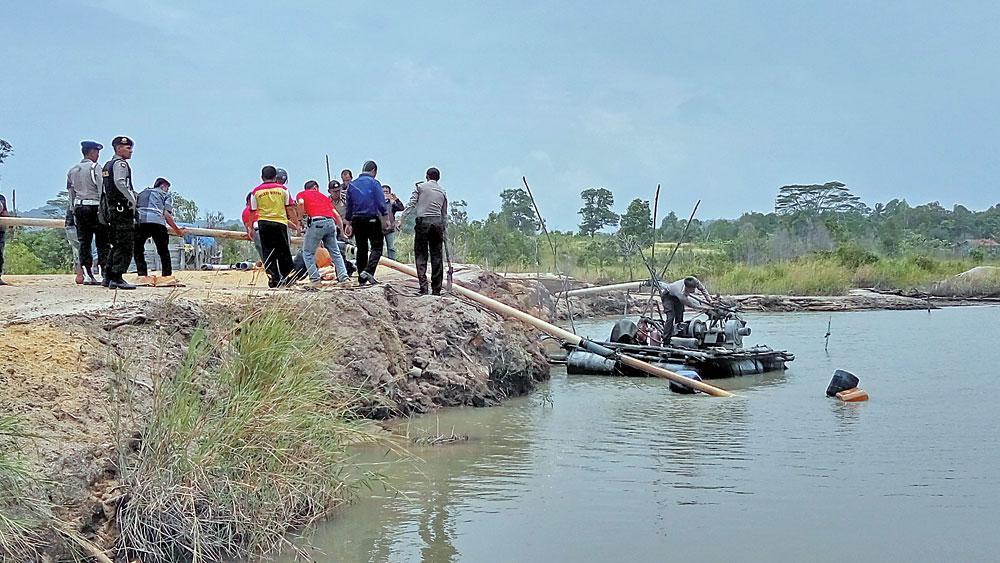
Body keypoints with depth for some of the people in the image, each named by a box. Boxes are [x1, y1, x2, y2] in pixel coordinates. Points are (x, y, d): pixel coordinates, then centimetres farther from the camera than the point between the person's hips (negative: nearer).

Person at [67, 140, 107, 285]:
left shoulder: (72, 170, 14)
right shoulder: (95, 167, -6)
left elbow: (71, 192, 15)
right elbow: (102, 190, -12)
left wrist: (73, 210, 19)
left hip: (79, 207, 6)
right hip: (94, 206, -6)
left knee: (83, 242, 7)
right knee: (102, 242, -4)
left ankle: (88, 275, 4)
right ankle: (106, 274, -9)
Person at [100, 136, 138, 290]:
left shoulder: (108, 165, 21)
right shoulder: (120, 163, -8)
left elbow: (104, 188, 21)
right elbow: (119, 182, -24)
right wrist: (132, 199, -19)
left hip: (109, 208, 10)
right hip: (122, 208, -10)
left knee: (117, 245, 16)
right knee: (125, 244, -9)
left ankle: (108, 277, 16)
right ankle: (117, 278, -12)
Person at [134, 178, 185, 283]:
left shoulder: (141, 193, 35)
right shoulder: (165, 195, 23)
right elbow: (167, 215, 9)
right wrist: (177, 230, 17)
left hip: (139, 220, 2)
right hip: (157, 222, -2)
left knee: (138, 250, 13)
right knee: (164, 251, 10)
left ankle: (142, 275, 1)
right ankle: (167, 275, 7)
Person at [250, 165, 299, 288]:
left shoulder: (256, 191, 4)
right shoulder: (282, 189, 4)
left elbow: (252, 212, 4)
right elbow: (290, 209, 4)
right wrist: (296, 224, 11)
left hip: (263, 223, 0)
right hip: (280, 222, 0)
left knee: (268, 252, 5)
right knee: (284, 252, 10)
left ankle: (274, 278, -4)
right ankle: (287, 278, 13)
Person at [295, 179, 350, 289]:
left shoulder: (301, 194, 19)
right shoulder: (323, 196, 30)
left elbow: (301, 203, -7)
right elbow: (336, 214, 21)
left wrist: (302, 219, 4)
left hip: (316, 222, -4)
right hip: (331, 222, 4)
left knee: (307, 252, 8)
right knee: (335, 252, 14)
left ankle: (314, 279, 0)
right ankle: (343, 277, 5)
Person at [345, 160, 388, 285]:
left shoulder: (352, 185, 9)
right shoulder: (374, 183, -6)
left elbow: (349, 206, 13)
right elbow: (381, 202, -11)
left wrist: (349, 222, 18)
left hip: (357, 220, 5)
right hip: (372, 219, -5)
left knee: (361, 249, 11)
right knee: (377, 247, -2)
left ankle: (361, 279, 11)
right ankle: (368, 271, -23)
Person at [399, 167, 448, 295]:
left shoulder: (420, 186, 6)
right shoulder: (442, 191, 18)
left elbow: (411, 204, -3)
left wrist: (401, 219, -3)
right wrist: (445, 232, 24)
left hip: (423, 222, -3)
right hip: (438, 223, 3)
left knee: (421, 255, -2)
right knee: (437, 256, 6)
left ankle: (423, 287, -13)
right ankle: (436, 289, 6)